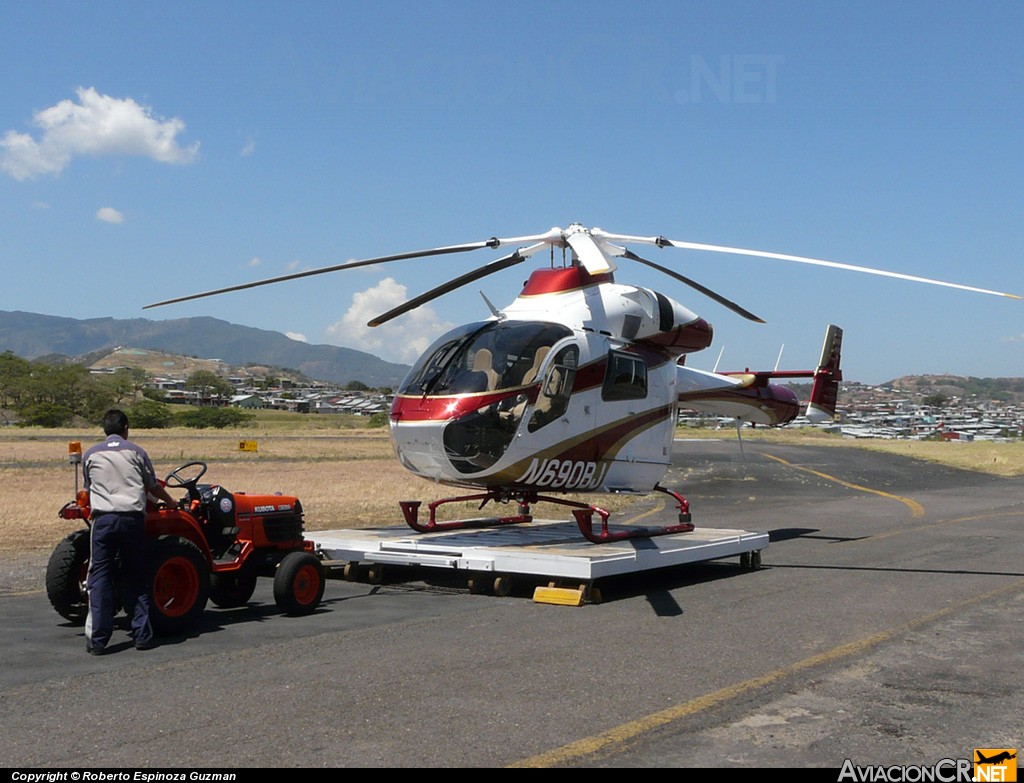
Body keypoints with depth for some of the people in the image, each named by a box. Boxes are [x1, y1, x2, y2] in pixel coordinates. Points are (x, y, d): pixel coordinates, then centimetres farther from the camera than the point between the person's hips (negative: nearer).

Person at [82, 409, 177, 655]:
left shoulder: (91, 455, 13)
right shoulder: (136, 452, 10)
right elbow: (153, 486, 18)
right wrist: (170, 501, 37)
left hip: (103, 518, 0)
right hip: (133, 517, 0)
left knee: (100, 577, 3)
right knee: (137, 579, 8)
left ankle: (97, 640, -1)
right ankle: (142, 635, 8)